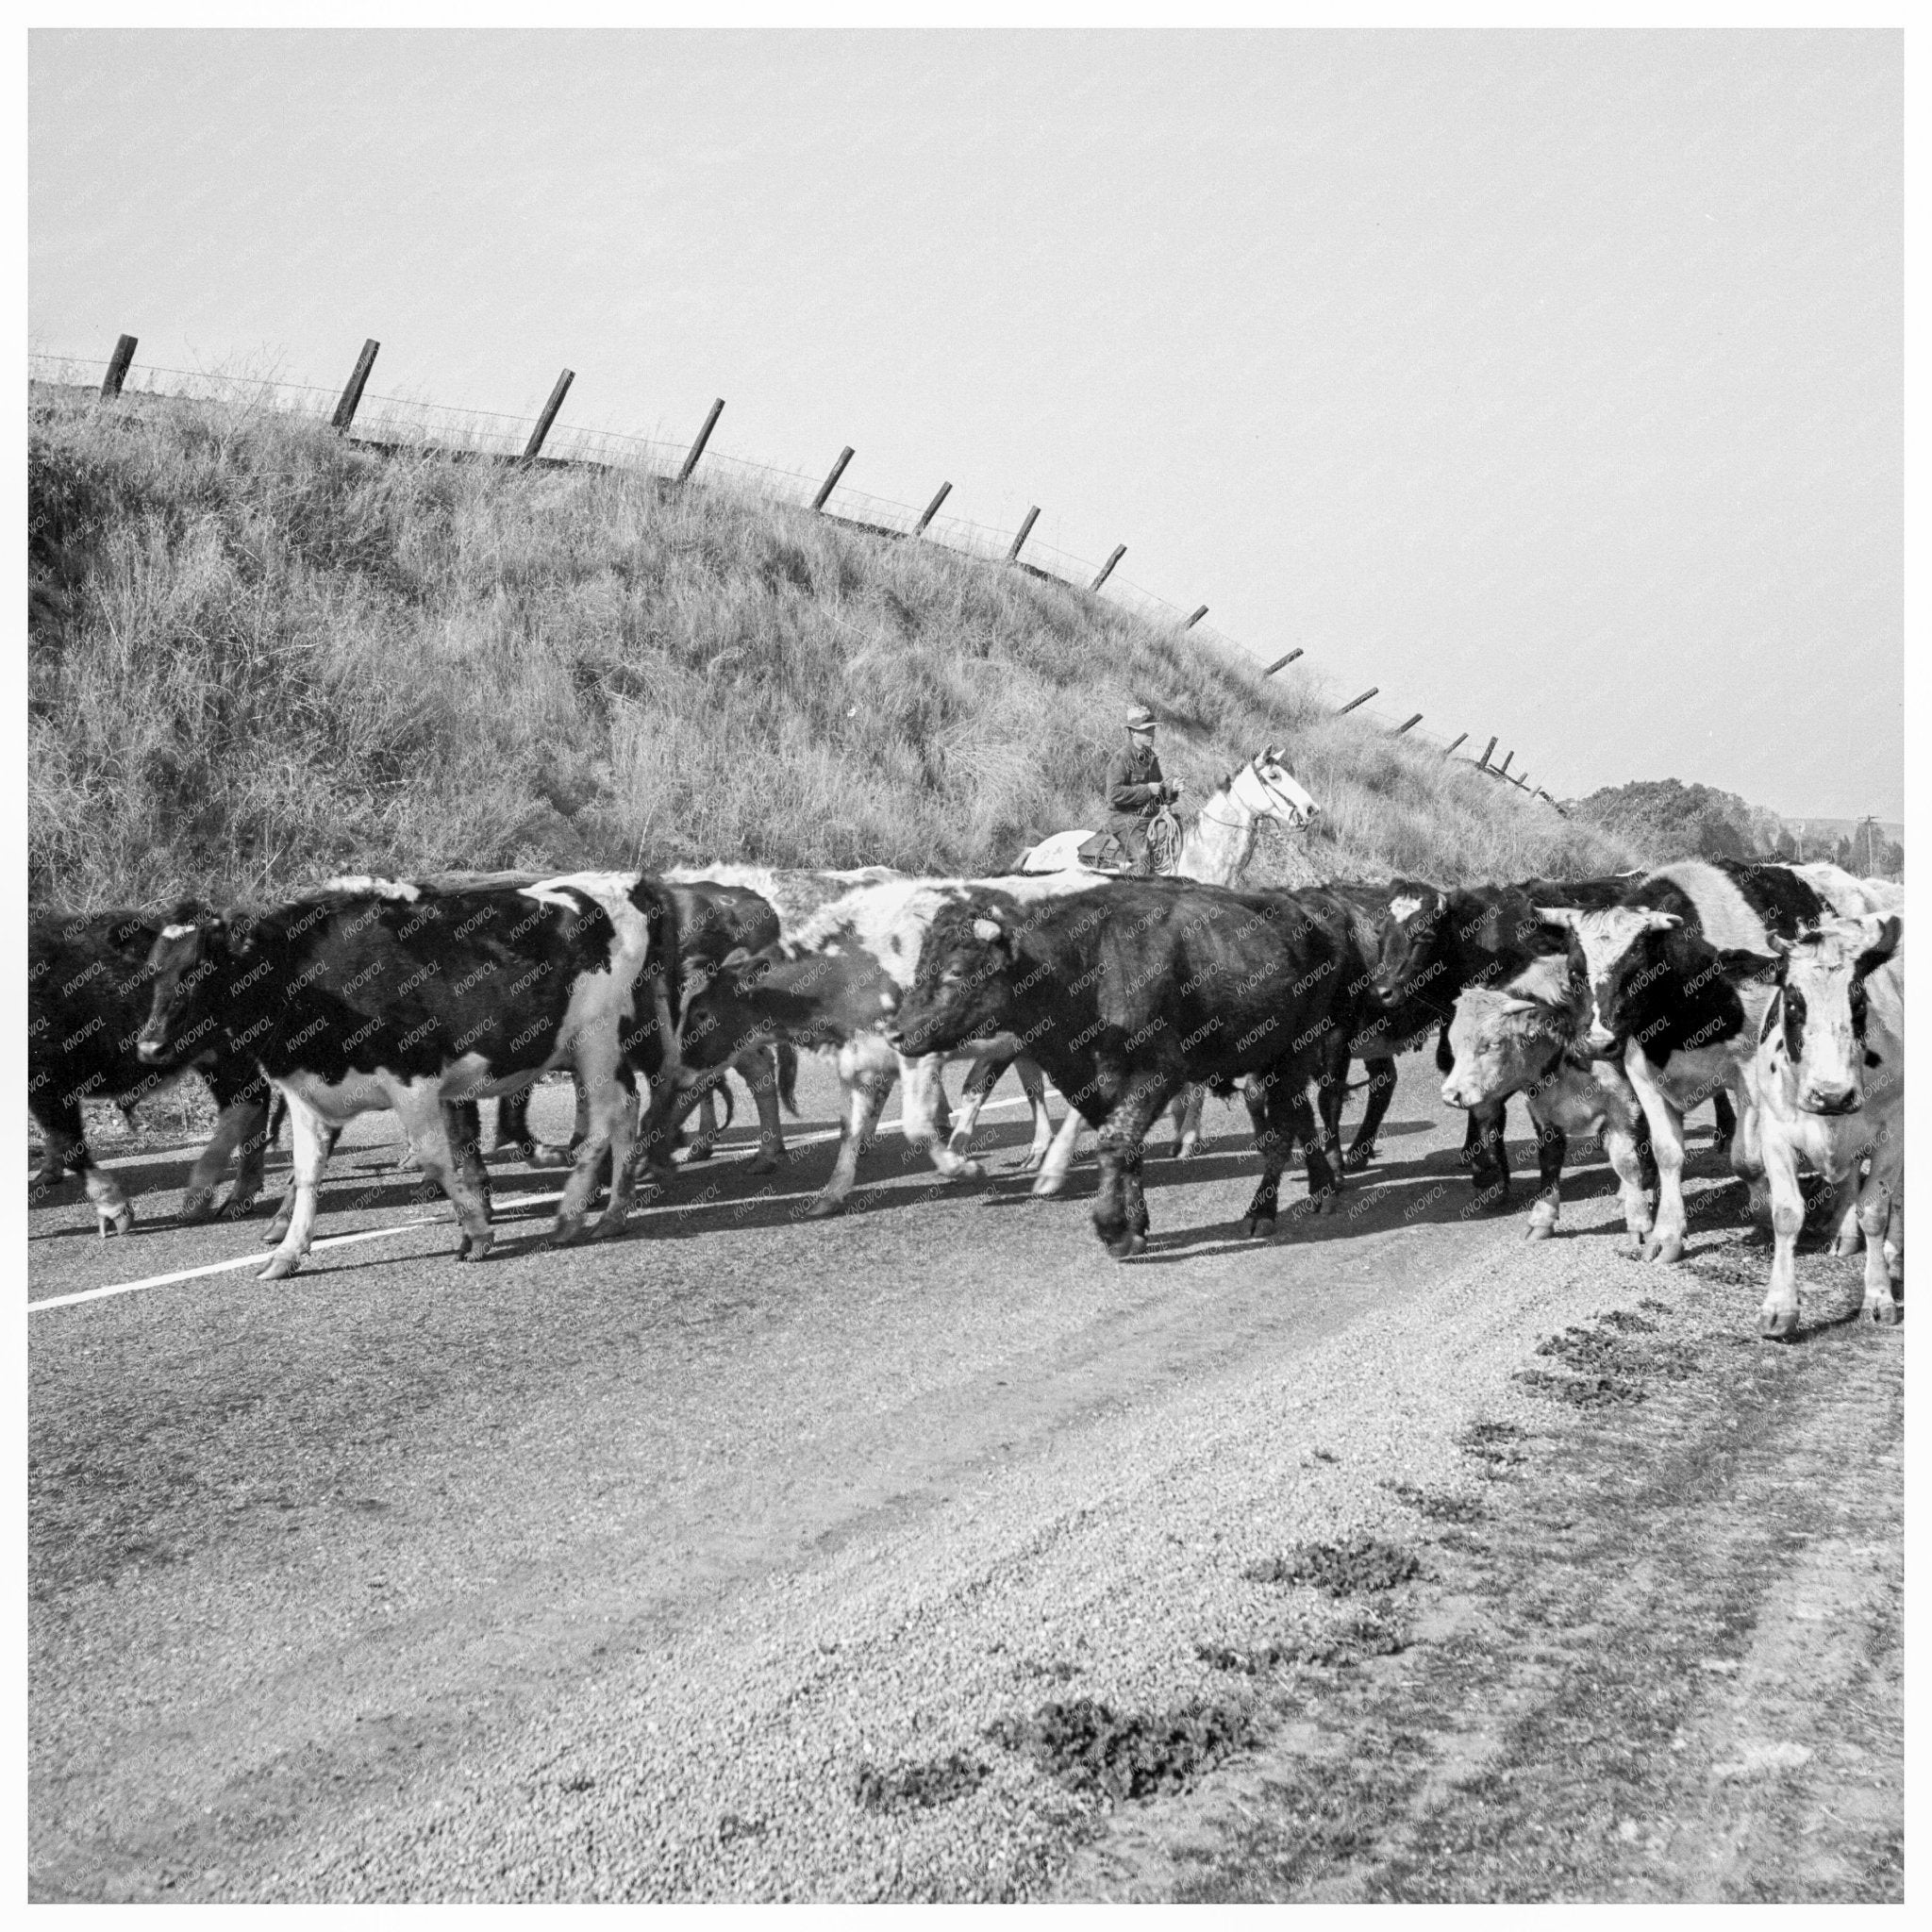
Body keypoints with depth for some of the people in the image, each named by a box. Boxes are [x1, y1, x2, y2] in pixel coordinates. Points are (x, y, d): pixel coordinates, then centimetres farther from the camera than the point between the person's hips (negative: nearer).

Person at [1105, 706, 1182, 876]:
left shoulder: (1151, 759, 15)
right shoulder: (1122, 759, -10)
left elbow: (1159, 796, 23)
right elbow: (1114, 793, -22)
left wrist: (1171, 788, -1)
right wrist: (1147, 790, -21)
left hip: (1151, 818, 8)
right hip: (1126, 819, -8)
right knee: (1142, 855, -28)